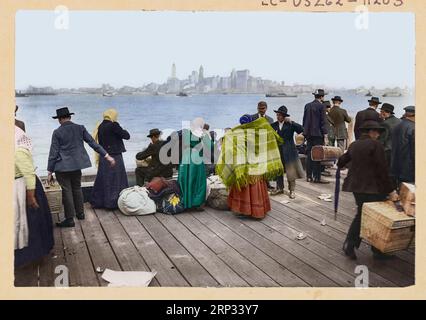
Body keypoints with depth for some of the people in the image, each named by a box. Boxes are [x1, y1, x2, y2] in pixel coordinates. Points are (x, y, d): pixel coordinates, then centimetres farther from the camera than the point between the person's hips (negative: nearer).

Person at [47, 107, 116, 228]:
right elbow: (93, 143, -2)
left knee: (67, 191, 1)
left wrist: (50, 172, -4)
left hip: (62, 167, -4)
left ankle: (69, 219, 6)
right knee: (77, 188, 19)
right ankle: (80, 213, 29)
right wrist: (106, 155, 1)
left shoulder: (57, 132, -10)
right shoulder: (80, 128, 0)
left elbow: (53, 153, -9)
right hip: (77, 164, 4)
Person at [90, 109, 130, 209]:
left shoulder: (100, 126, 8)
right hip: (114, 157, -7)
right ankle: (113, 203, 4)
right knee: (116, 180, 1)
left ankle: (98, 201, 22)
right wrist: (123, 131, 9)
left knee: (102, 179, 15)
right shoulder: (113, 125, -14)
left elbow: (99, 142, 13)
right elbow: (127, 136, -11)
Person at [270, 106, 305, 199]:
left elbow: (301, 129, -17)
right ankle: (279, 188, 24)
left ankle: (292, 190, 11)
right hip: (277, 150, 3)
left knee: (291, 171, 1)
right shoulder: (274, 125, 5)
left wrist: (291, 122, -21)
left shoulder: (290, 124, -3)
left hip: (289, 151, -3)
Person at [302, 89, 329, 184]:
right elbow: (323, 122, -11)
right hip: (318, 134, -6)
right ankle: (316, 177, -2)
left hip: (308, 133, 6)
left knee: (309, 155, 9)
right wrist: (325, 136, -10)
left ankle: (309, 176, 13)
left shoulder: (307, 105, 10)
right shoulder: (321, 106, -8)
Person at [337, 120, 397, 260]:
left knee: (361, 215, 17)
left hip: (356, 186, 7)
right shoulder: (375, 145, -12)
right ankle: (378, 250, 16)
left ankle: (349, 244, 12)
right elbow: (382, 169, -14)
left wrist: (339, 165, 46)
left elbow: (342, 161, 21)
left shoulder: (354, 145, 9)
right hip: (373, 188, -7)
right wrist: (390, 190, -9)